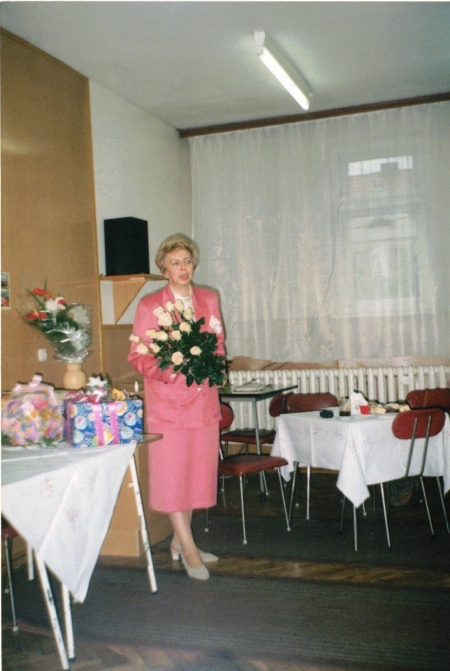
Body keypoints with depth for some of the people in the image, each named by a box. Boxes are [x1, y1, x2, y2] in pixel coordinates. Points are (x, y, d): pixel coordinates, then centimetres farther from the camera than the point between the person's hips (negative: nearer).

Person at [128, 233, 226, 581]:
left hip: (204, 398, 4)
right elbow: (137, 355, -3)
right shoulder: (149, 305, -2)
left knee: (198, 471, 8)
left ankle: (179, 541, 24)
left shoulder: (209, 299, 10)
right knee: (171, 472, -3)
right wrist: (166, 369, -20)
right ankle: (189, 547, 8)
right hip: (167, 399, -4)